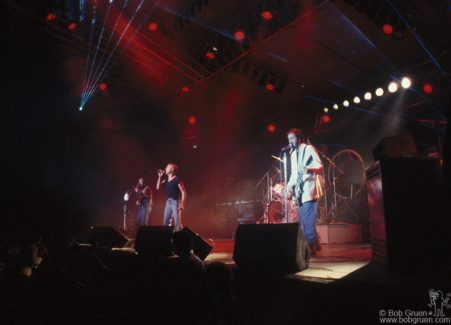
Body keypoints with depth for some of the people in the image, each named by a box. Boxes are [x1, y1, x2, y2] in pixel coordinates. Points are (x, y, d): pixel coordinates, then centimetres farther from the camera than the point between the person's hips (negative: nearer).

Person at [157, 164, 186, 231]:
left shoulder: (177, 179, -10)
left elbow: (183, 192, -12)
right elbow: (158, 187, 11)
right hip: (168, 202, 8)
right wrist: (160, 176, 5)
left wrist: (182, 204, -19)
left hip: (175, 202, -8)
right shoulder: (166, 178, 12)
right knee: (165, 223, 11)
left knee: (177, 223, -10)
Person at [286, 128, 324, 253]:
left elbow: (320, 167, -9)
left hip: (308, 191, -8)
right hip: (299, 192, 8)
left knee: (307, 221, -11)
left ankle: (311, 245, -3)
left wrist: (309, 169, -29)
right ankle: (314, 245, 18)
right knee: (303, 221, 8)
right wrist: (289, 186, 10)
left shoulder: (309, 149, -1)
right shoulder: (293, 154, 21)